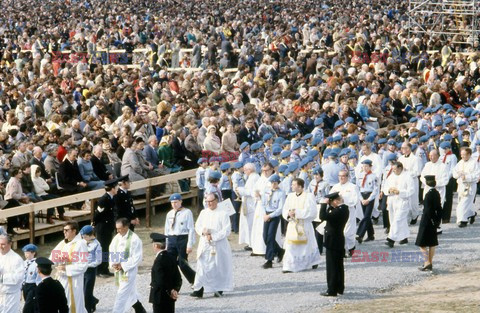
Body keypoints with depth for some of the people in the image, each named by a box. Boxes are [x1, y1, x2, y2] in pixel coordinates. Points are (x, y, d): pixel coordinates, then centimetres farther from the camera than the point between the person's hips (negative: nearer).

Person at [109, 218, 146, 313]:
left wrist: (123, 265, -19)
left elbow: (137, 258, -17)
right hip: (118, 271, 7)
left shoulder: (134, 239, -16)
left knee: (122, 295, -9)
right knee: (131, 293, 19)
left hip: (129, 271, -7)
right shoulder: (117, 237, 3)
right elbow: (112, 251, 11)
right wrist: (113, 264, -7)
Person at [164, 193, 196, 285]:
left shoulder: (187, 213, -5)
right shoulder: (169, 214, 12)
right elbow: (167, 230, 16)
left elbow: (191, 229, -8)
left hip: (183, 239, -5)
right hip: (172, 239, 5)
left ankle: (196, 281, 18)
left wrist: (190, 244, -13)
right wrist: (166, 245, 12)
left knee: (182, 264, -3)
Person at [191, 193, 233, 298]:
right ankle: (199, 290, -9)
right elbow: (197, 226, 14)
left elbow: (226, 231, -10)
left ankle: (219, 289, 18)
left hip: (218, 245, -4)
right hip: (204, 245, 4)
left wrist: (213, 237, -15)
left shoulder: (223, 214, -6)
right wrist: (203, 231, -9)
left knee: (219, 267, 4)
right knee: (202, 266, -6)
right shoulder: (203, 213, 11)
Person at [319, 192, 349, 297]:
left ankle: (332, 290, 0)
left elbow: (323, 216, -31)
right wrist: (328, 206, 1)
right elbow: (330, 215, 15)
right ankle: (340, 288, 24)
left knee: (332, 267, -3)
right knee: (339, 266, 16)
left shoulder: (339, 211, -24)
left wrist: (324, 204, -21)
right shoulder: (344, 209, 6)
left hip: (333, 242, -10)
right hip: (339, 241, 10)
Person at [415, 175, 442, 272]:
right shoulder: (437, 193, 5)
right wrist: (438, 220, 14)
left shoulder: (428, 194, -20)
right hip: (433, 222, 8)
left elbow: (428, 210, -22)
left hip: (427, 221, -8)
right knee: (432, 243, 13)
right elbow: (439, 208, 10)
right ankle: (430, 263, 20)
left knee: (422, 244, -1)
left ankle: (427, 263, -8)